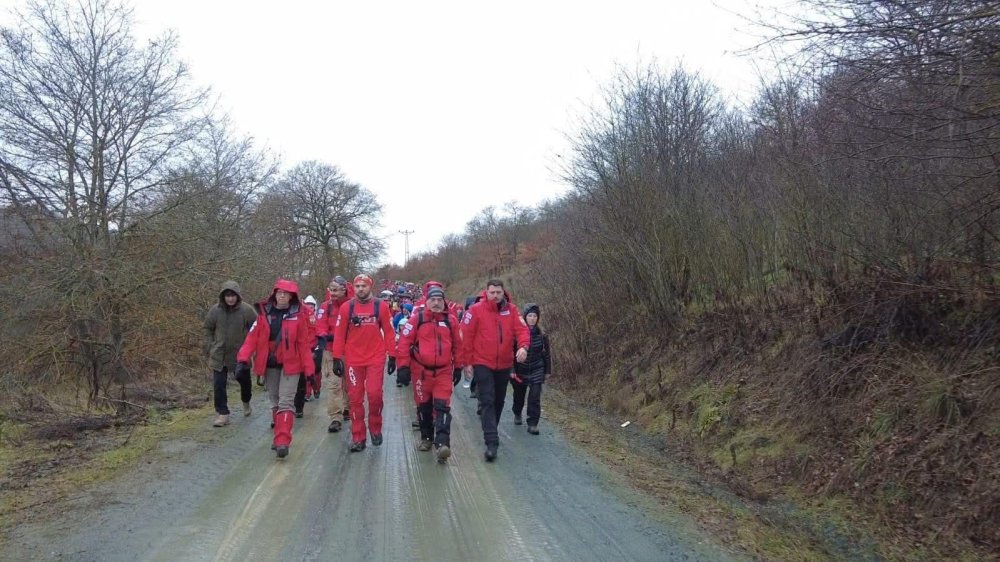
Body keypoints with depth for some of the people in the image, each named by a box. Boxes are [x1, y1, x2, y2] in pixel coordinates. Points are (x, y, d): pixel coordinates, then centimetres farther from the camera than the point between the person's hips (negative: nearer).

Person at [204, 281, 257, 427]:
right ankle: (222, 414, 5)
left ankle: (246, 403, 45)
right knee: (218, 385, -4)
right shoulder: (215, 310, -4)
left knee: (244, 380, 17)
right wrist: (209, 347, 2)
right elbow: (208, 329, 9)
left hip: (240, 355, -1)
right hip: (219, 355, 1)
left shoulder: (246, 310, -11)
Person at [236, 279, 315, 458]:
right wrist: (243, 359, -14)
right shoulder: (264, 313, 1)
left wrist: (308, 368, -7)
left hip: (290, 365, -4)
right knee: (275, 402, 14)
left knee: (285, 403, -10)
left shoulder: (298, 315, -6)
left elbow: (304, 344, -6)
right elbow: (252, 338, -3)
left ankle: (282, 441, -14)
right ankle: (281, 437, 27)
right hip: (269, 365, 4)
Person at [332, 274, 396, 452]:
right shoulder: (346, 307, 1)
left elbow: (388, 332, 3)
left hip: (376, 359, -1)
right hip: (353, 360, 1)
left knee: (374, 394, -8)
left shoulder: (381, 306, 0)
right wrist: (337, 358, -1)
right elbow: (339, 334, 3)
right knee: (355, 398, 5)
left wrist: (392, 356, 1)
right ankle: (357, 437, 14)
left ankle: (375, 429, 17)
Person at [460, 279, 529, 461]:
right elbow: (466, 337, -7)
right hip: (482, 364, -4)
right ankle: (491, 443, -14)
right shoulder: (476, 310, -9)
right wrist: (467, 362, -7)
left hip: (504, 365, 4)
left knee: (499, 401, 17)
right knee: (487, 402, -11)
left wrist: (523, 346, -28)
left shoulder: (511, 310, 0)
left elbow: (522, 329, -8)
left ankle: (491, 432, 38)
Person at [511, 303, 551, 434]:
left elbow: (546, 354, 6)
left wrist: (547, 371, 8)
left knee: (535, 397, -11)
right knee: (519, 395, 18)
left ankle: (533, 424, -5)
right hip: (520, 370, 0)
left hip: (536, 371, 1)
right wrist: (511, 370, -13)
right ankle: (517, 414, 46)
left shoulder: (541, 334, -4)